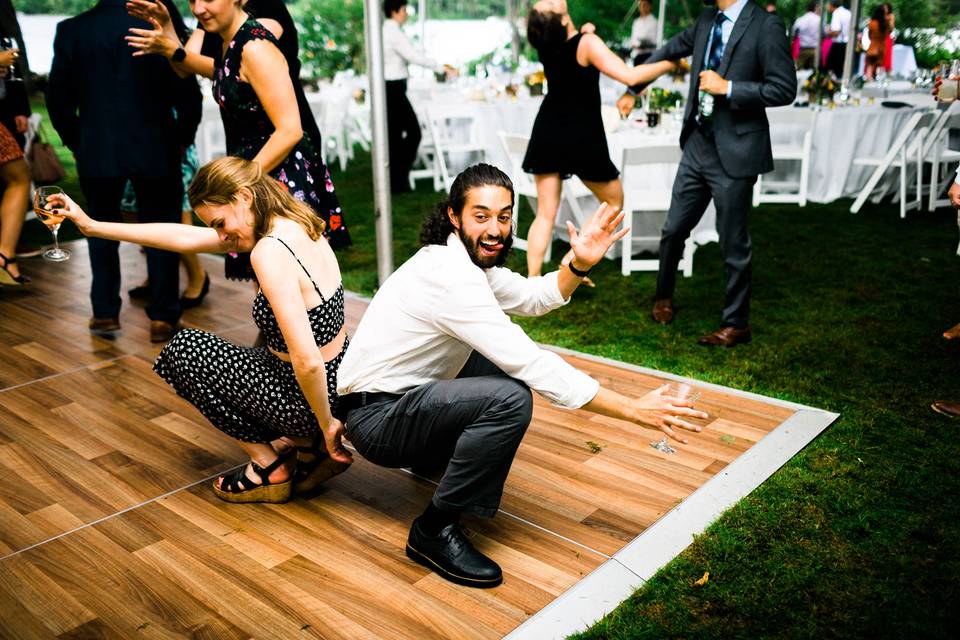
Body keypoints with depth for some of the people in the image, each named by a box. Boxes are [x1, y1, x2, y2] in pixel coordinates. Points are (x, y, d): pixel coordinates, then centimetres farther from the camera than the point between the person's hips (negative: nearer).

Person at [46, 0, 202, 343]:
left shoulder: (71, 30, 0)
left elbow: (57, 97, 3)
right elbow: (188, 93, -8)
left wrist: (74, 141, 15)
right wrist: (183, 139, 6)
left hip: (96, 150, 2)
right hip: (155, 148, -2)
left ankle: (105, 312, 19)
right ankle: (163, 317, 8)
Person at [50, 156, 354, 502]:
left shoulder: (270, 252, -25)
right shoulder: (296, 224, 4)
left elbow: (307, 361, -30)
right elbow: (185, 237, 10)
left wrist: (327, 424, -13)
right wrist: (93, 226, 14)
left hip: (315, 395, -9)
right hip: (340, 380, 9)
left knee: (184, 349, 6)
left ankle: (268, 467, 8)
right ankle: (313, 448, 14)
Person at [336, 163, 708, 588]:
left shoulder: (465, 258, 3)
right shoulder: (452, 278, -27)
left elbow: (532, 296, 14)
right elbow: (534, 367, -29)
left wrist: (579, 264, -6)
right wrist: (634, 410, -25)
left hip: (404, 394, 10)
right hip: (375, 418, -10)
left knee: (504, 358, 13)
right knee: (509, 398, -29)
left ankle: (434, 454, 20)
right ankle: (435, 531, -16)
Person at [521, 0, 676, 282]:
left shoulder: (543, 40, -5)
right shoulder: (587, 43, -20)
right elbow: (629, 76, -26)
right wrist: (668, 64, -14)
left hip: (547, 134, 5)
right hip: (582, 137, -5)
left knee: (545, 214, 7)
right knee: (614, 202, 16)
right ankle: (574, 257, 6)